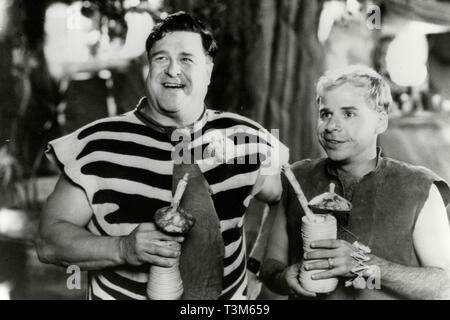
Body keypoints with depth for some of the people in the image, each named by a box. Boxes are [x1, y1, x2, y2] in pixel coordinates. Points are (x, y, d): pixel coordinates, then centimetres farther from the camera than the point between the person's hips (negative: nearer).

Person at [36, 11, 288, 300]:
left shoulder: (245, 138, -10)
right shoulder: (97, 144, -15)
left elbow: (281, 200, 7)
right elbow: (49, 239, -13)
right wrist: (123, 248, -28)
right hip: (120, 292, -2)